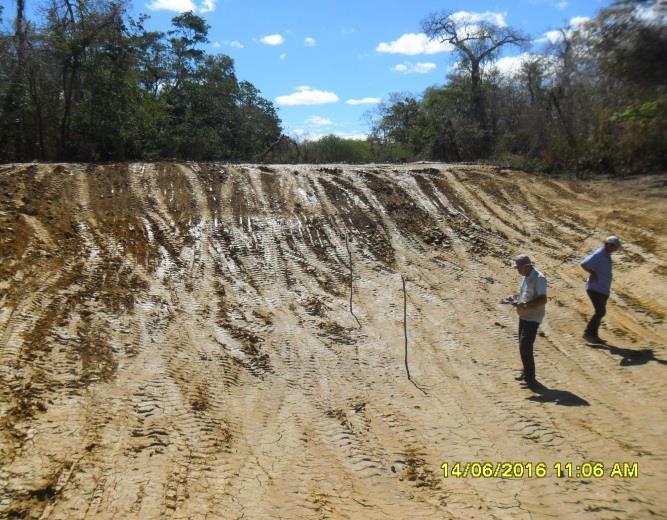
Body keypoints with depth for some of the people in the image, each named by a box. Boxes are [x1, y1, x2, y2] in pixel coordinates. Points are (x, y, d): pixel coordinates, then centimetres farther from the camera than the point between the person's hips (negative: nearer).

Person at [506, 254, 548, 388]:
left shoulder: (539, 278, -19)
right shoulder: (526, 277, 10)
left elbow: (543, 299, -26)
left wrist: (525, 305, -33)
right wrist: (514, 297, 6)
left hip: (532, 318, -10)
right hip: (523, 316, 10)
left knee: (525, 347, -12)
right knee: (524, 346, 17)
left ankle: (530, 377, -2)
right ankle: (526, 372, 31)